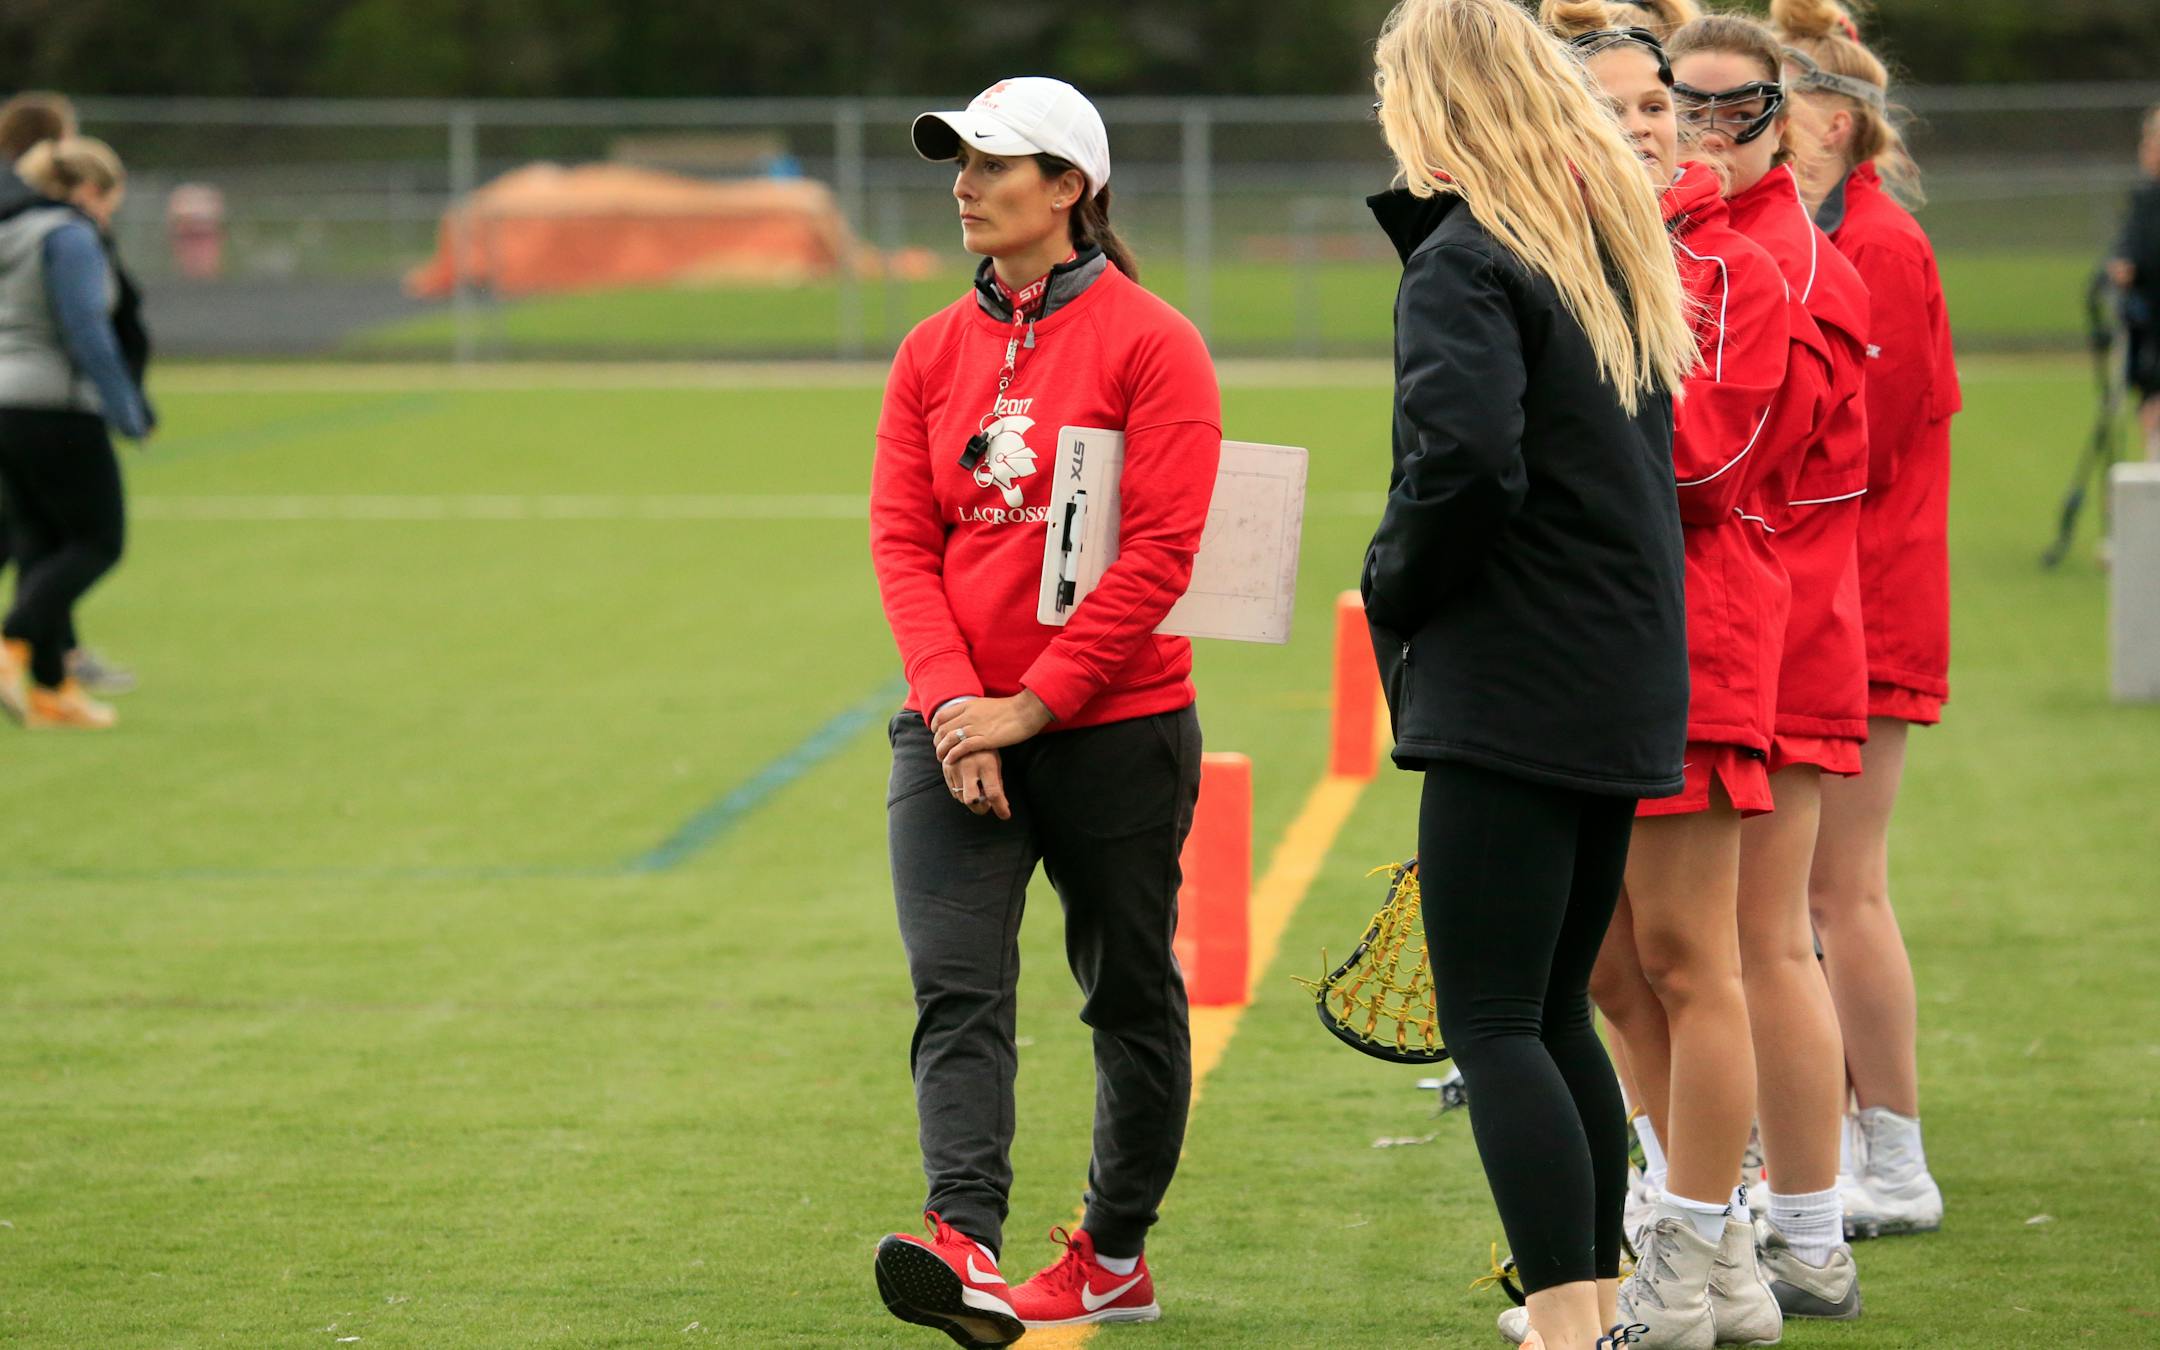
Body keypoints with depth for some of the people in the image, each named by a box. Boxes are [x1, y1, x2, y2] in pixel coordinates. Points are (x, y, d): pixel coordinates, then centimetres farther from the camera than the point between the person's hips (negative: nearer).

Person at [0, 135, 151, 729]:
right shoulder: (71, 238, -10)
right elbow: (86, 331, -18)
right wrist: (128, 413, -13)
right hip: (57, 410, -9)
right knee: (96, 540, -2)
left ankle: (50, 688, 7)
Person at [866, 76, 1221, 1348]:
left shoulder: (1151, 344, -7)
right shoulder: (933, 352, 9)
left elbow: (1160, 550, -13)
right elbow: (903, 538, 5)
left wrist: (1036, 701, -17)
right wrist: (950, 698, -11)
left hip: (1116, 729, -3)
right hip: (958, 733, 4)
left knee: (1131, 994, 10)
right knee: (955, 988, -14)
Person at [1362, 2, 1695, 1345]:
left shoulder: (1466, 263, -12)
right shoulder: (1621, 248, 14)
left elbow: (1465, 463, -24)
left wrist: (1392, 588, -8)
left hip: (1512, 686, -9)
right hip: (1631, 685, 9)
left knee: (1494, 1025, -7)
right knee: (1557, 1016, 17)